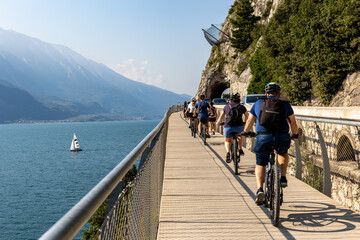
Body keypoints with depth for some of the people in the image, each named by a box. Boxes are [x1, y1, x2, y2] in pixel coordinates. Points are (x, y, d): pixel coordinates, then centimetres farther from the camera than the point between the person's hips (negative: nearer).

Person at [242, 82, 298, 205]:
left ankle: (260, 189, -7)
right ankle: (283, 178, 19)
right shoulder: (285, 103, 14)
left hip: (263, 137, 0)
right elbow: (293, 122, 19)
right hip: (282, 137, 1)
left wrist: (245, 132, 38)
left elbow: (250, 121, 21)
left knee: (260, 164, 13)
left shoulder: (258, 103, 16)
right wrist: (295, 135, 36)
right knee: (283, 153, 33)